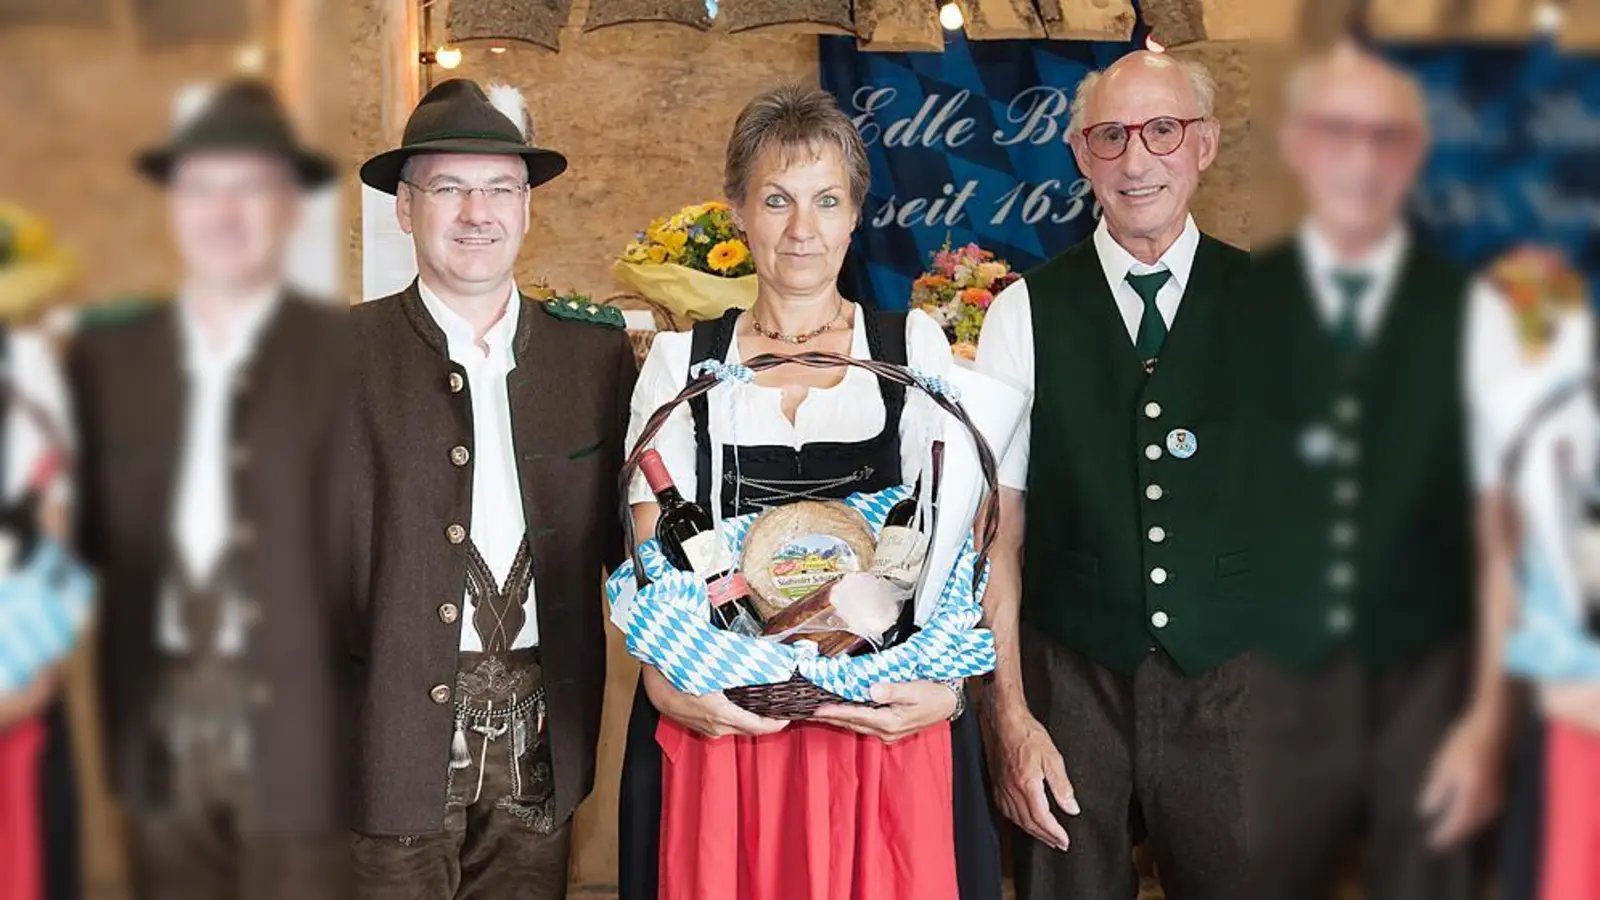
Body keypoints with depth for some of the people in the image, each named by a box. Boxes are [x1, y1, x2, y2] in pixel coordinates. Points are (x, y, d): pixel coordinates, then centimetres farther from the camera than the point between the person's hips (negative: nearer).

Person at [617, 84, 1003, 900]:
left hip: (886, 720, 0)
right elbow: (650, 550, 3)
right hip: (717, 716, 1)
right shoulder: (682, 359, 7)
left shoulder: (913, 346, 6)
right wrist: (664, 679, -14)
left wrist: (942, 681, -13)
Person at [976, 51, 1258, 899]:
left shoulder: (1263, 303, 1)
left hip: (1231, 686, 1)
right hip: (1070, 689, 0)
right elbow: (998, 525, -2)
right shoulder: (1025, 314, -1)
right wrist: (1009, 713, -6)